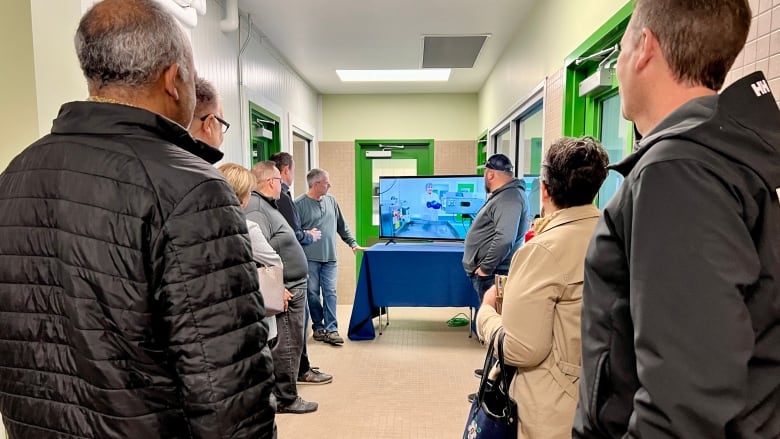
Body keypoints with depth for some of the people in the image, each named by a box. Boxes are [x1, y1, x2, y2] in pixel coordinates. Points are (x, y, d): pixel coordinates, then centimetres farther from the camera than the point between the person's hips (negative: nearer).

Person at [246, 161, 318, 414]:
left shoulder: (267, 206, 14)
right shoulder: (255, 209, -20)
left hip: (293, 288, 11)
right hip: (284, 291, -11)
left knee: (290, 344, 19)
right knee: (286, 346, 2)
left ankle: (284, 392, 32)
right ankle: (285, 399, 17)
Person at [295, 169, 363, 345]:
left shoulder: (331, 200, 9)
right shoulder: (299, 204, -7)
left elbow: (342, 226, 15)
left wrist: (353, 243, 13)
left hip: (330, 258, 4)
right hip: (309, 258, -3)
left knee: (330, 293, 1)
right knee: (313, 294, 5)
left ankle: (331, 329, 6)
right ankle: (318, 326, 20)